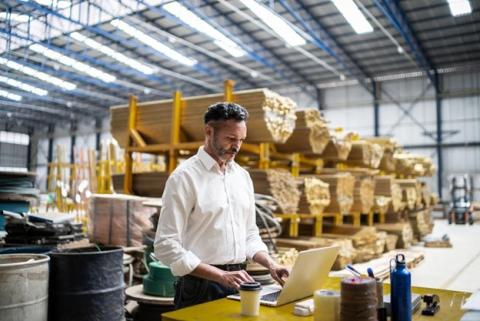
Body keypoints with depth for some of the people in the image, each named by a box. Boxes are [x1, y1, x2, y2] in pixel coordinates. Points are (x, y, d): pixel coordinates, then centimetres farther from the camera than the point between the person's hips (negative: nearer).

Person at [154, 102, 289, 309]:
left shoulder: (243, 176, 7)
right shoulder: (184, 177, -13)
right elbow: (167, 246, -17)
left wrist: (270, 264, -3)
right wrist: (221, 275, -19)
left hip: (237, 283, 6)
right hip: (201, 287, -6)